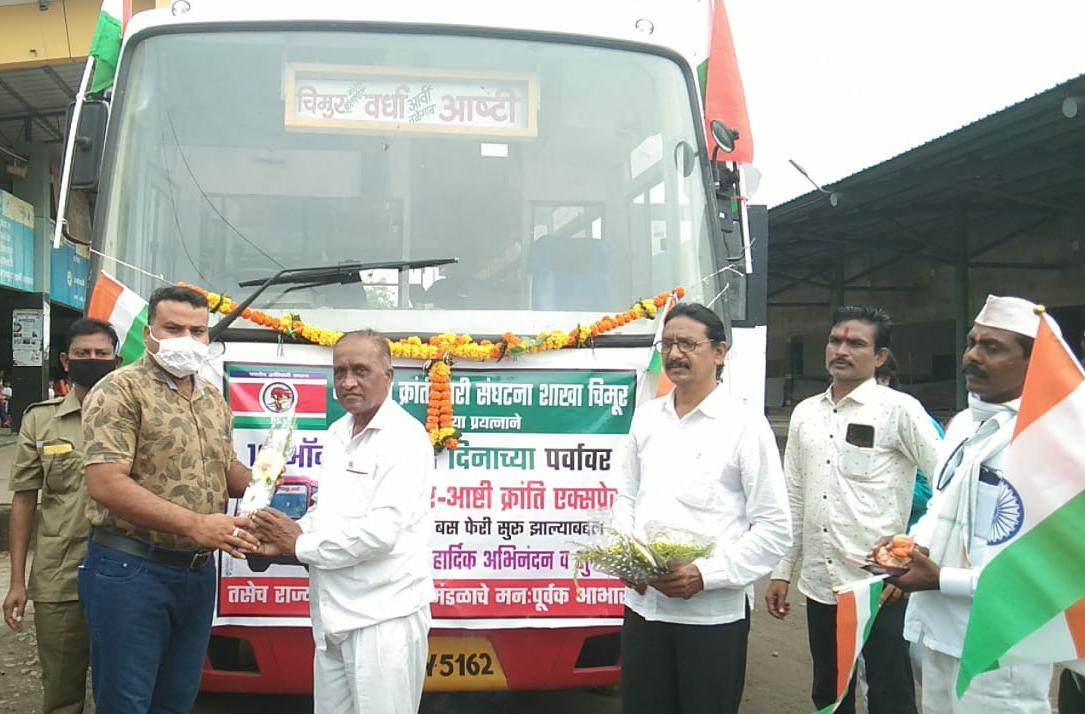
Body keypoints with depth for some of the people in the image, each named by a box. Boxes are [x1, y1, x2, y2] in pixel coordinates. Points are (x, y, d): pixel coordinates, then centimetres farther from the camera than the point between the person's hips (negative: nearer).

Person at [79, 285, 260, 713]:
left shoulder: (214, 400, 12)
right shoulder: (120, 391, -12)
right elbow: (106, 484, -21)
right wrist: (195, 525, -26)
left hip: (198, 572, 7)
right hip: (130, 571, -7)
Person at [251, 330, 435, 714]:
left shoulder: (404, 437, -15)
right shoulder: (338, 433, 12)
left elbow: (381, 531, -23)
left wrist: (301, 544, -12)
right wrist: (288, 534, 0)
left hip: (384, 618, -8)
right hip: (335, 617, 8)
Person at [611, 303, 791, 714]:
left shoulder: (745, 425, -7)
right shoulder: (645, 417, 9)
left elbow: (775, 528, -9)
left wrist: (707, 574, -17)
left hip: (713, 614, -4)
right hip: (642, 605, 4)